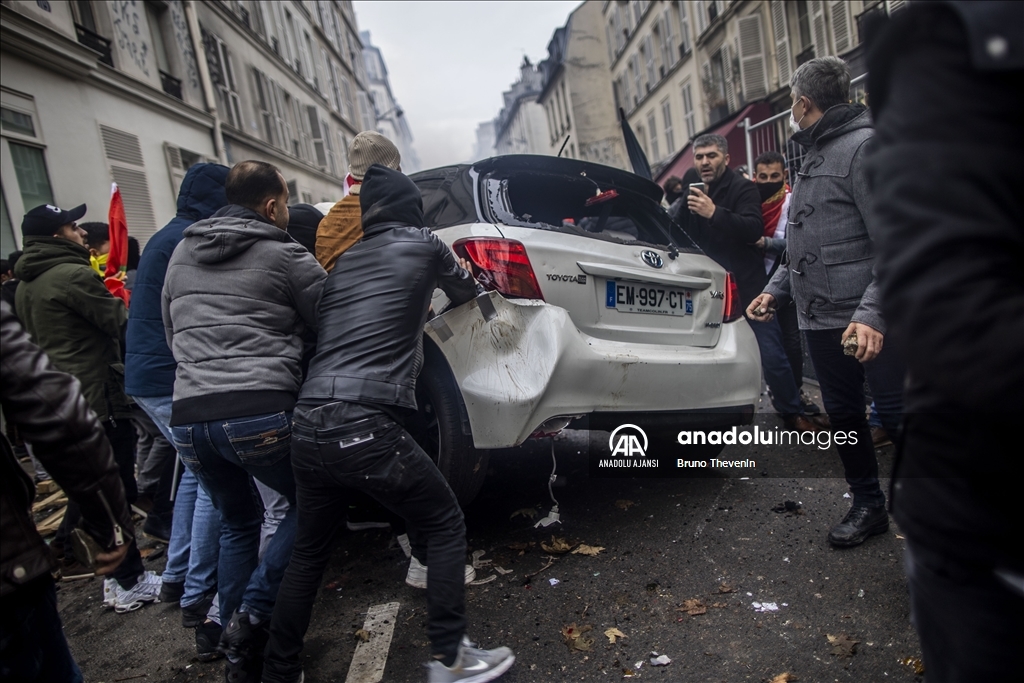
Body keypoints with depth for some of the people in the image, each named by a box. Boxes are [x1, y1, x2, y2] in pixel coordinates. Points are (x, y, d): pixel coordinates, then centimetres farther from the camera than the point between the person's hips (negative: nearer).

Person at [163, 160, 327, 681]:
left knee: (237, 524, 23)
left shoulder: (181, 254, 18)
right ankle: (253, 615, 6)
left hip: (188, 417, 6)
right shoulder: (284, 256, 0)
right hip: (261, 414, -6)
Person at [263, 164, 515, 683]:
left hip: (307, 430, 7)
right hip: (365, 429, -6)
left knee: (309, 549, 23)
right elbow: (466, 293, 22)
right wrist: (461, 279, 46)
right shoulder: (422, 244, 6)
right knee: (446, 527, 12)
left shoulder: (342, 261, 19)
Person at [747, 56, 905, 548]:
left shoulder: (863, 146, -10)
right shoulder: (815, 157, 20)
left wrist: (872, 313, -27)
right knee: (842, 415, 13)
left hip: (868, 321, -9)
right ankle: (868, 504, 27)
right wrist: (777, 289, 14)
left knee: (898, 415, -3)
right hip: (820, 318, 9)